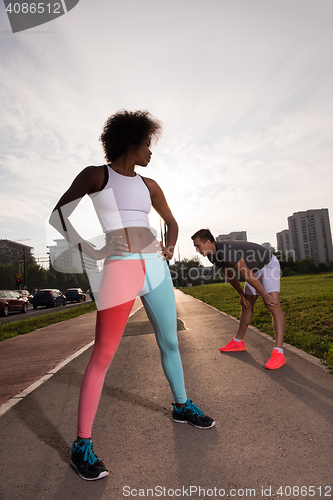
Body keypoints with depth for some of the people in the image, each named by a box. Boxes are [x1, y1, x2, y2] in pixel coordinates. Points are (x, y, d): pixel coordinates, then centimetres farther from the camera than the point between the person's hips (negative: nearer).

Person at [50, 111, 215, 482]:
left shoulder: (148, 185, 17)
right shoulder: (96, 175, 4)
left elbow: (171, 221, 27)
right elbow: (58, 216, 3)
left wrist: (169, 248, 9)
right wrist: (90, 251, -4)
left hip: (155, 267, 6)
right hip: (120, 269, -6)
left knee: (170, 342, 14)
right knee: (102, 356, -5)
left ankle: (181, 406, 36)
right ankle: (82, 445, 12)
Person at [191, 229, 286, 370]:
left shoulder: (226, 251, -36)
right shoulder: (213, 255, -6)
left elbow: (247, 274, -31)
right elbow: (230, 276, 6)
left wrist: (264, 295, -23)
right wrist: (242, 295, 8)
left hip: (269, 265, -9)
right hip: (255, 269, 9)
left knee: (273, 305, -23)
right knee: (247, 306, 12)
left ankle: (278, 353, -25)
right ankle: (238, 342, 23)